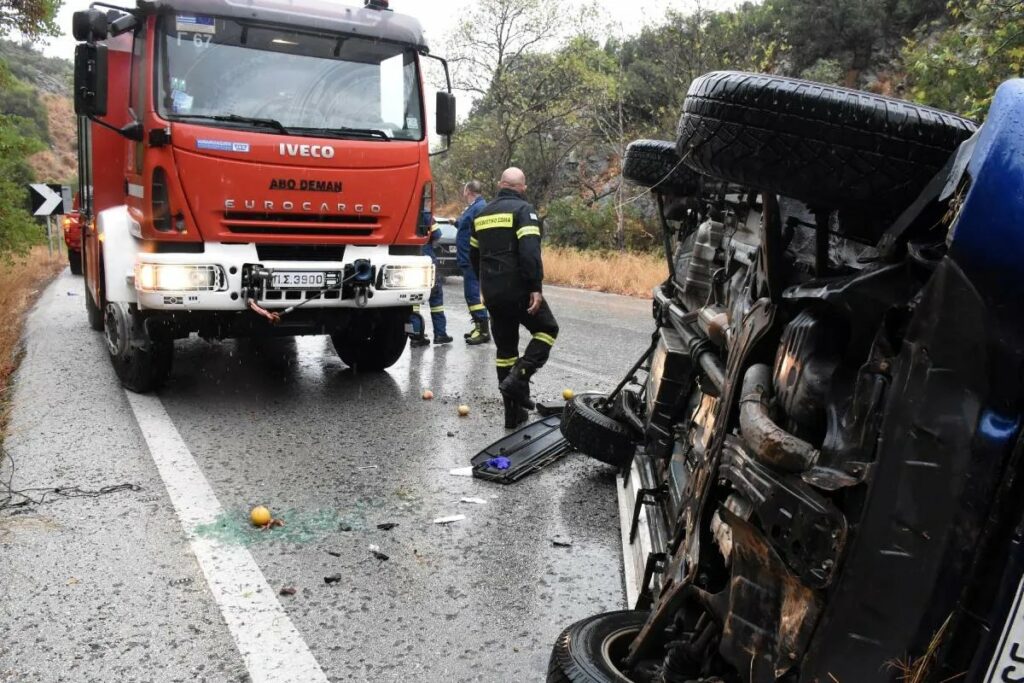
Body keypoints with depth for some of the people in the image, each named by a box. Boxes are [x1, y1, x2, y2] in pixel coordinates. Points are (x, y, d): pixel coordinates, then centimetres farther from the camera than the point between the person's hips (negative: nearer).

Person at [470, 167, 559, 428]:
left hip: (492, 294, 7)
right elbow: (530, 252, -21)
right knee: (547, 329, 12)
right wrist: (536, 287, -20)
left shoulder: (482, 214, 15)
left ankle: (513, 412, 15)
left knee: (505, 347, 13)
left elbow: (474, 255, 22)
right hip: (518, 290, -6)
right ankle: (518, 378, -6)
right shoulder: (523, 209, -7)